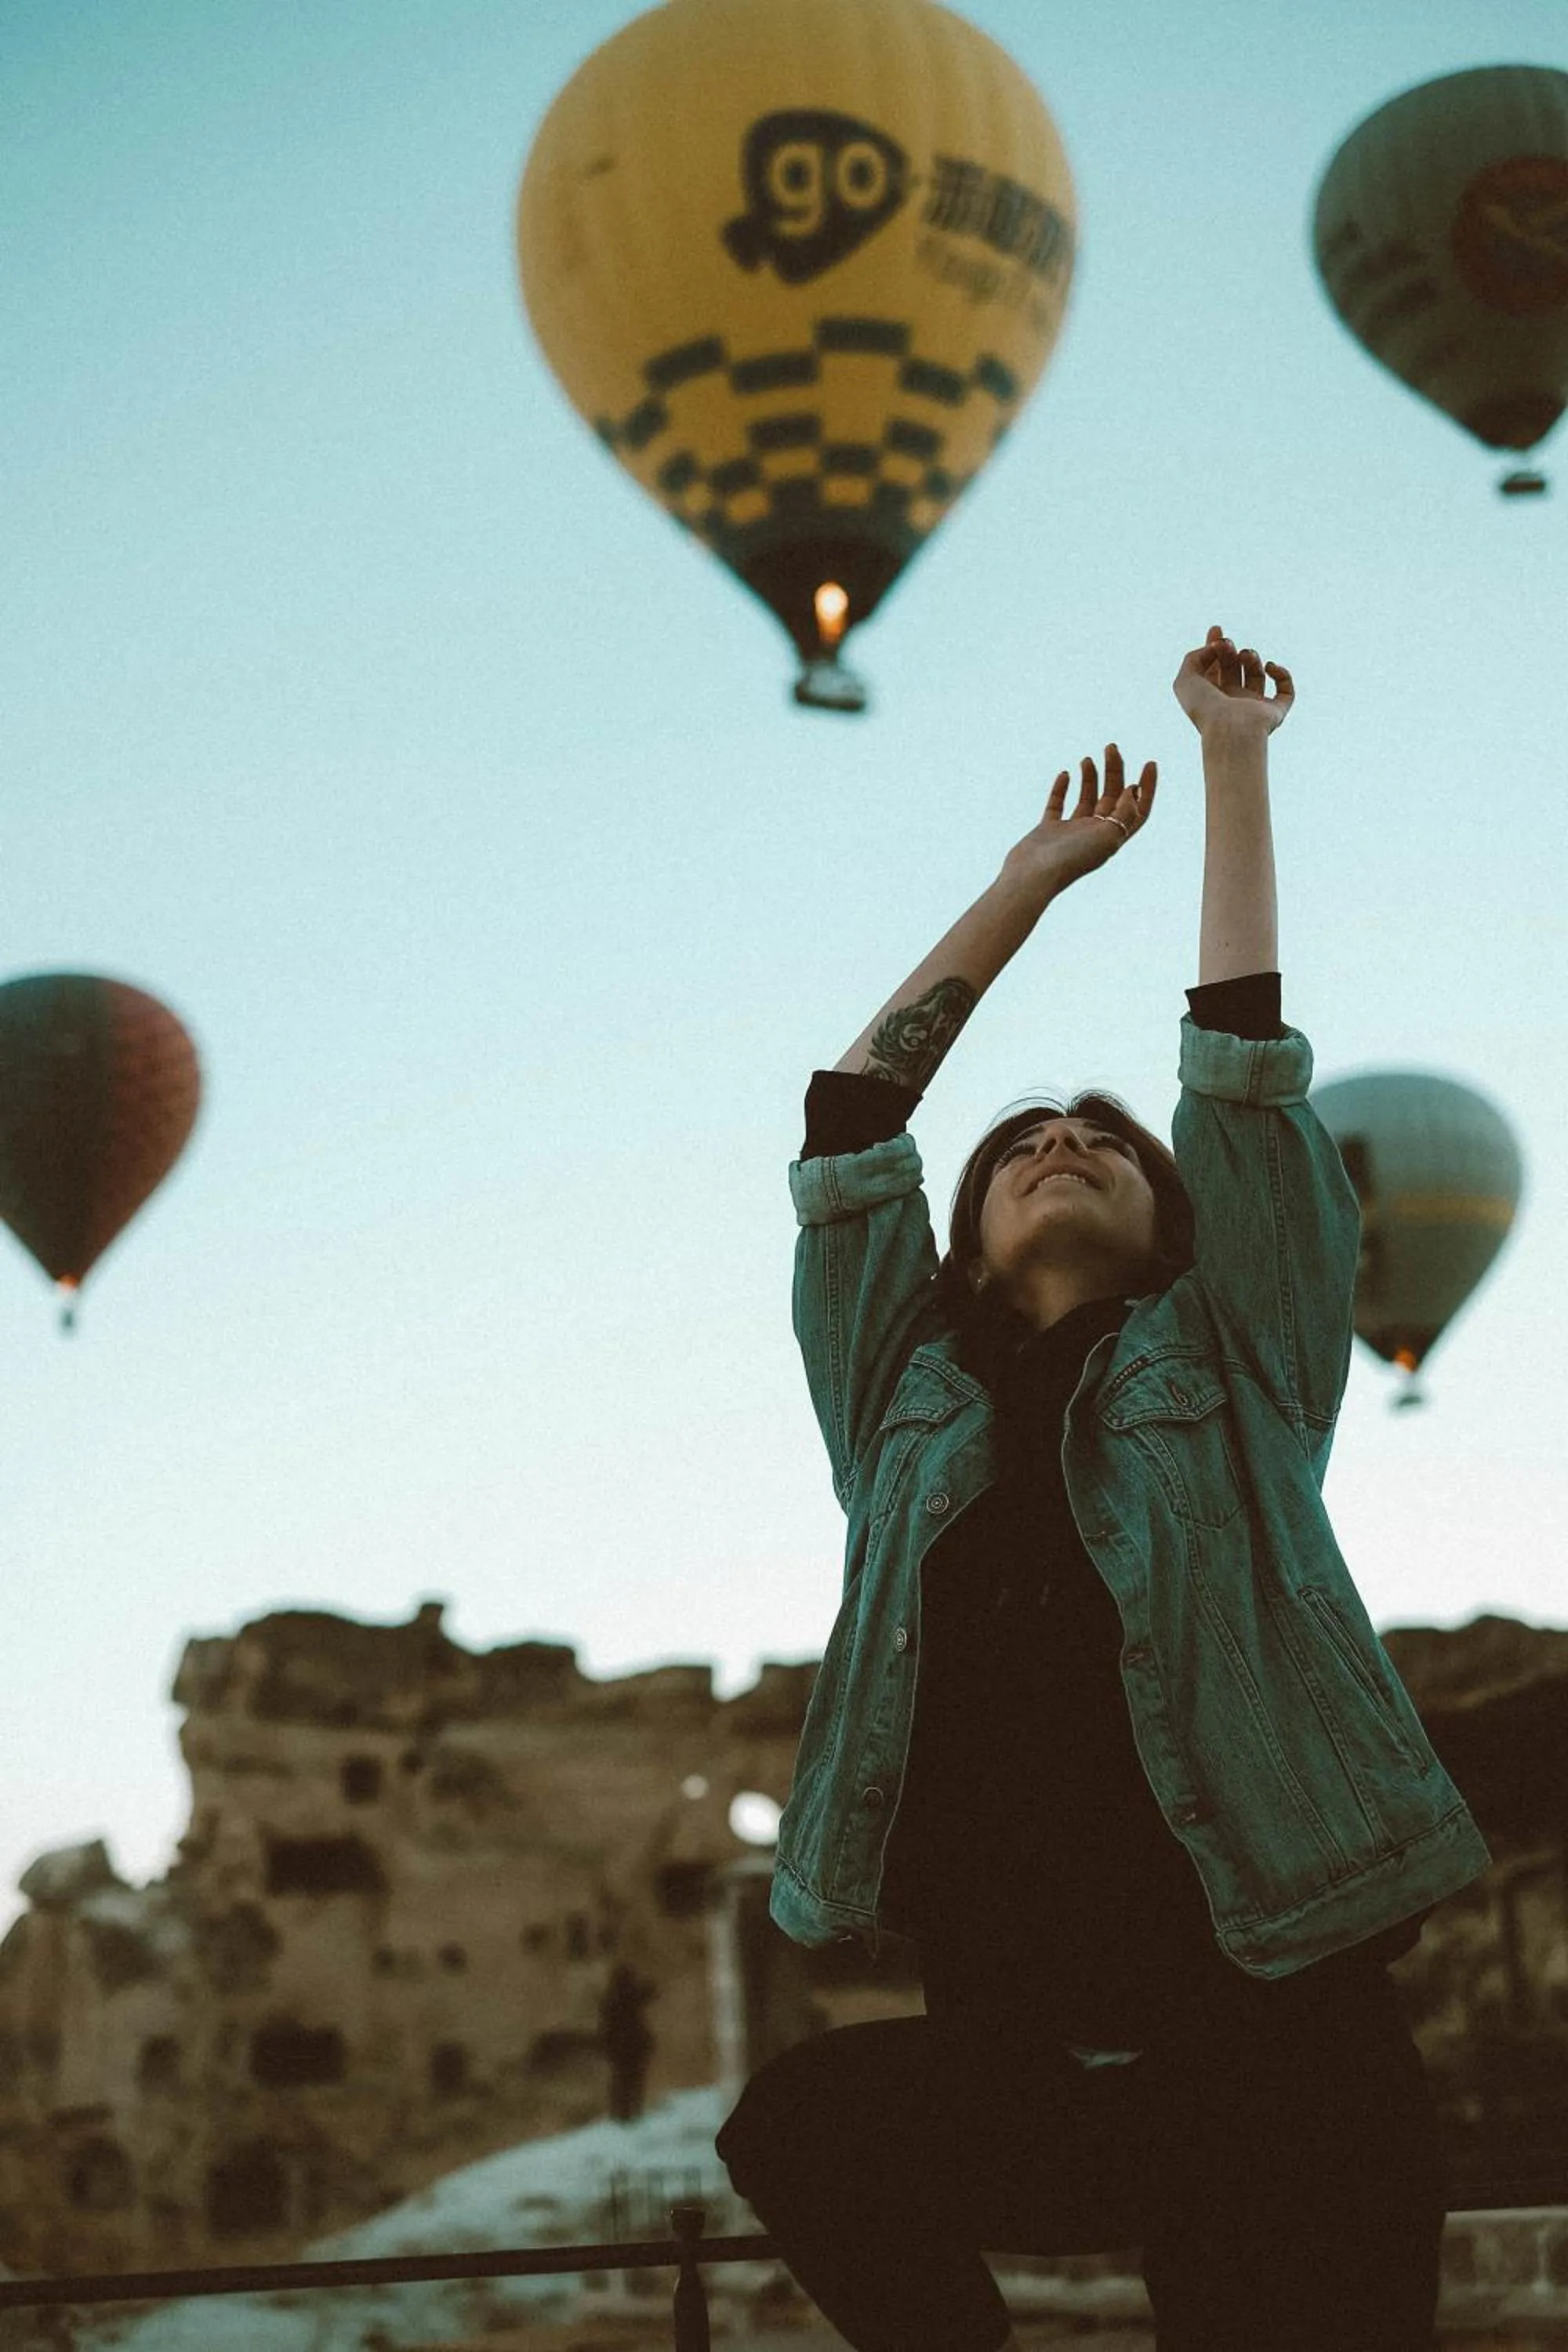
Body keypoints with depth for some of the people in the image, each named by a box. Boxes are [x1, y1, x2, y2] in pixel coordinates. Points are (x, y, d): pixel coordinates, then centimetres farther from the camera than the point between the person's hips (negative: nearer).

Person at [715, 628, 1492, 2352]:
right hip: (1012, 2062, 2)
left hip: (1271, 2053, -2)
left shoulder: (1228, 1369, 12)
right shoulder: (909, 1402, 17)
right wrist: (1028, 883, 26)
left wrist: (1234, 755, 17)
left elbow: (1241, 1059, 10)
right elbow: (850, 1117, 17)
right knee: (802, 2121, -23)